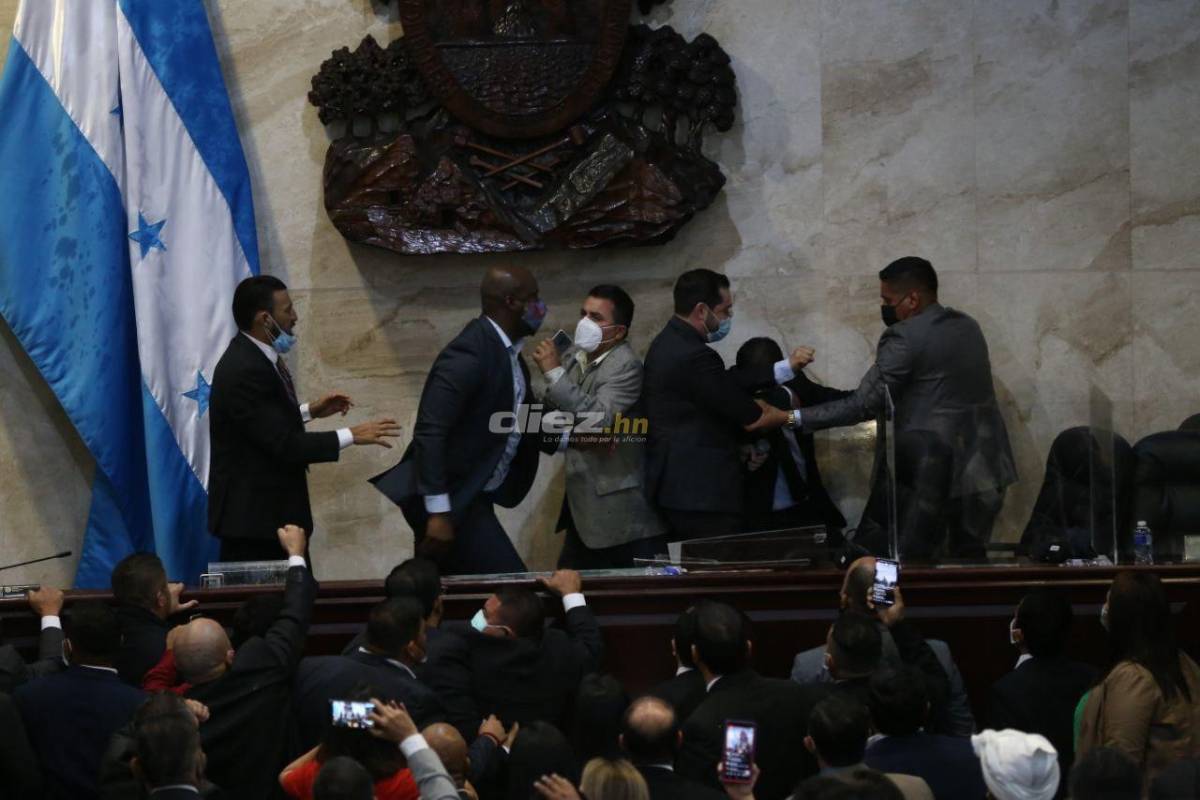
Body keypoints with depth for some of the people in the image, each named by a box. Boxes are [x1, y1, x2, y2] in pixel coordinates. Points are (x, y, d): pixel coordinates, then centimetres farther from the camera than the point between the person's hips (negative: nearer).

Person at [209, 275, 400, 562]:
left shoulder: (254, 356, 7)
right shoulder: (244, 371, -24)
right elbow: (285, 445, -25)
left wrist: (309, 411, 12)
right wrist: (352, 436, -20)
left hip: (268, 507, 10)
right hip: (251, 515, -10)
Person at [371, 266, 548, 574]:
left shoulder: (506, 351, 9)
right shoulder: (469, 355, -21)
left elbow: (517, 426, 17)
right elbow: (430, 433, -25)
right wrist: (438, 513, -27)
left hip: (473, 495, 10)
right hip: (449, 498, -10)